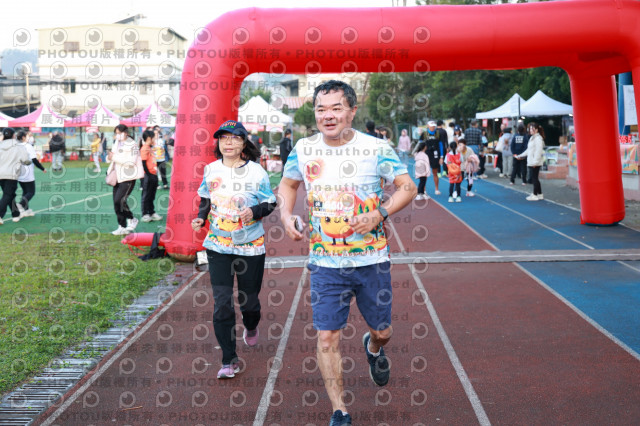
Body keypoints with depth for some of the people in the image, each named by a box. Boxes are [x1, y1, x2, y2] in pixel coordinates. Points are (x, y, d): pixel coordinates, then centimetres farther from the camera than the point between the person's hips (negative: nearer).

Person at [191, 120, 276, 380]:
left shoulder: (256, 172, -6)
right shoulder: (211, 170, 2)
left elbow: (270, 203, 0)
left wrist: (255, 212, -20)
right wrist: (200, 218, -2)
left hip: (250, 247, -1)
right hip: (218, 246, 1)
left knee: (249, 299, 10)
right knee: (222, 303, -6)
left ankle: (251, 327, 48)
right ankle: (229, 361, 5)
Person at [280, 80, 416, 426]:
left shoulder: (376, 149, -8)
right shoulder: (303, 149, 0)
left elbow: (408, 187, -3)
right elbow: (288, 184, 17)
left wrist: (380, 214, -19)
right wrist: (286, 216, -2)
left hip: (372, 259, -1)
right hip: (326, 263, 1)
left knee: (381, 330, 12)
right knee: (327, 336, -4)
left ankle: (373, 347, 52)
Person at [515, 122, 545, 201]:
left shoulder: (538, 138, -12)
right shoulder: (532, 138, 18)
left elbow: (538, 151, -19)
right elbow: (528, 150, 26)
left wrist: (535, 162, -22)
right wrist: (520, 156, 27)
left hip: (535, 163, -9)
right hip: (531, 162, 9)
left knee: (535, 178, -4)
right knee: (534, 178, 12)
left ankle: (535, 195, 1)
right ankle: (539, 194, 18)